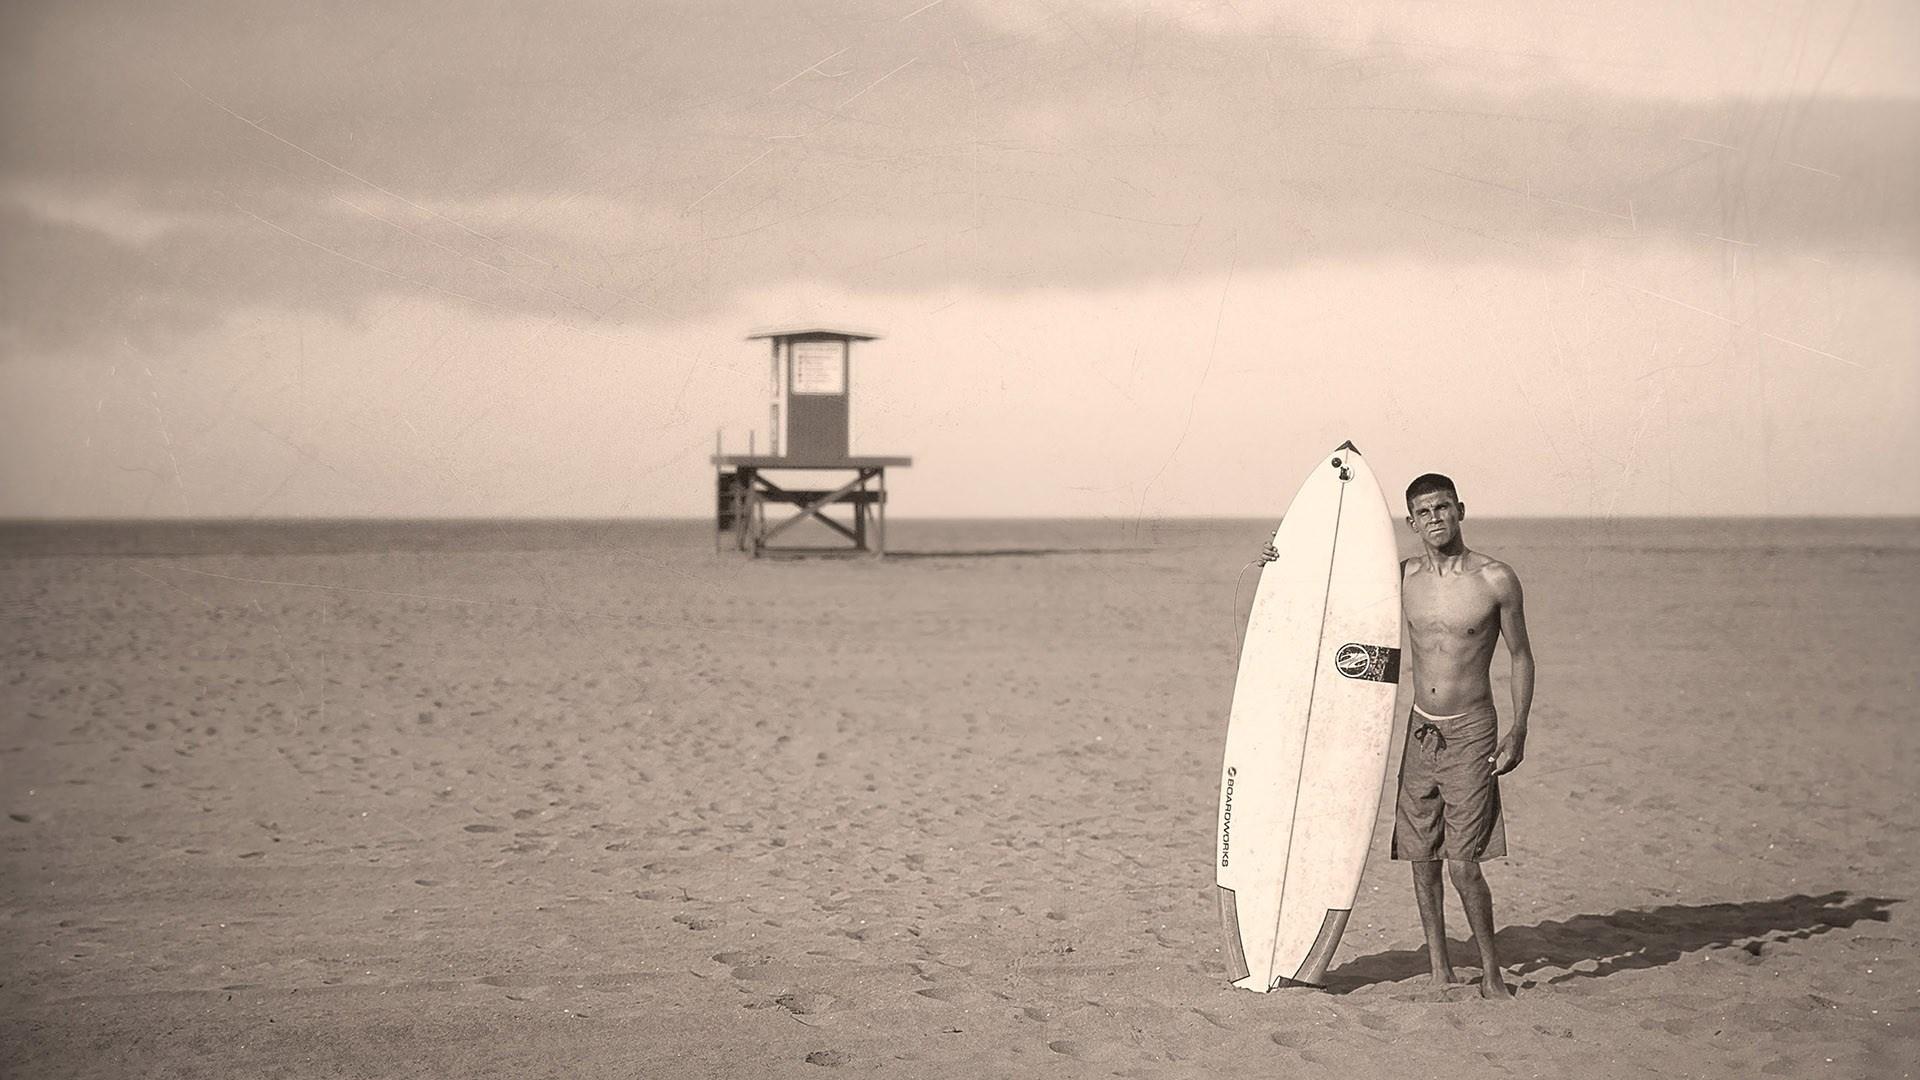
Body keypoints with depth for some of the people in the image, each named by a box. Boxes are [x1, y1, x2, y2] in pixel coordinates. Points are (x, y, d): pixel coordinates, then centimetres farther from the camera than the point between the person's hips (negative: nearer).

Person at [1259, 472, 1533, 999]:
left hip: (1470, 733, -4)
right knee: (1422, 859, 6)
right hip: (1421, 730, 5)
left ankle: (1492, 973, 5)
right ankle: (1440, 970, 17)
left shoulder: (1496, 579, -7)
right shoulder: (1403, 576, 3)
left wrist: (1518, 730, -5)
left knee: (1463, 865, -9)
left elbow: (1520, 656, 1)